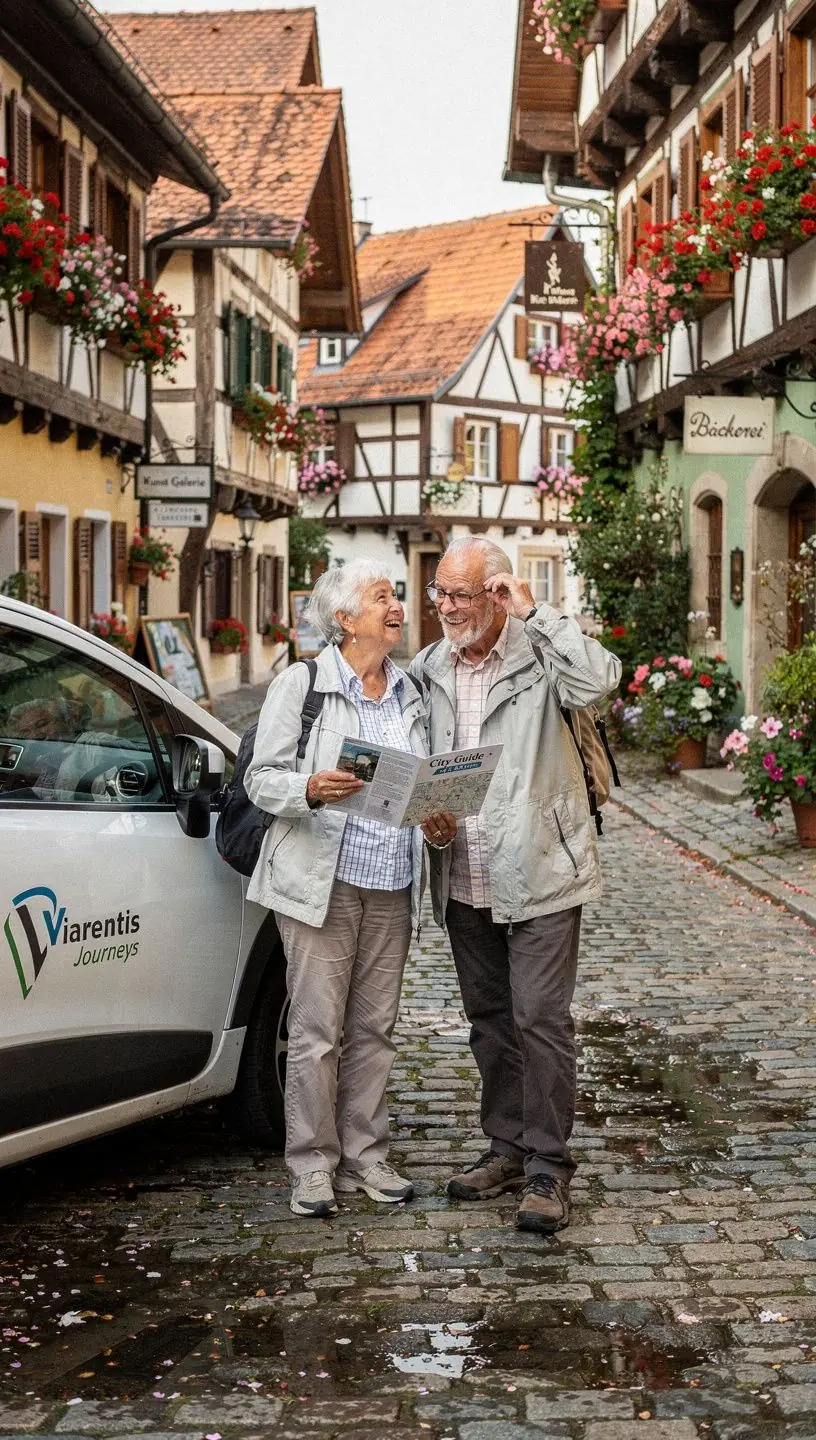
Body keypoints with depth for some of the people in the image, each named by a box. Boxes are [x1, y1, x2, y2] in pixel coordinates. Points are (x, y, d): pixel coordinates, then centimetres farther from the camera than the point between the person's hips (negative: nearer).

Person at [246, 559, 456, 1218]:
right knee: (318, 1029, -3)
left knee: (374, 1027, 9)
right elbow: (261, 778, -4)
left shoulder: (410, 691, 12)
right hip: (322, 881, -5)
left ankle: (365, 1156, 20)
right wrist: (311, 789, -24)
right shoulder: (301, 683, -3)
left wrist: (440, 820, 0)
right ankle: (314, 1164, 8)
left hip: (393, 884, 5)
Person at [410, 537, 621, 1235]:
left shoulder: (540, 657, -8)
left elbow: (602, 677, -30)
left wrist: (534, 611, -21)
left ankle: (548, 1167, 4)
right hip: (465, 882, 6)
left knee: (540, 1018, -5)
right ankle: (507, 1149, 28)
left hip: (538, 875, -6)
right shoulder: (428, 669, 9)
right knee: (489, 1018, 15)